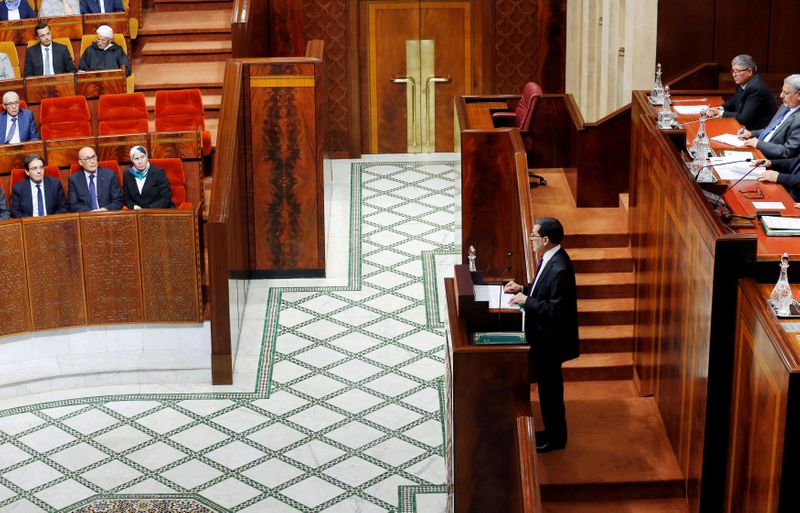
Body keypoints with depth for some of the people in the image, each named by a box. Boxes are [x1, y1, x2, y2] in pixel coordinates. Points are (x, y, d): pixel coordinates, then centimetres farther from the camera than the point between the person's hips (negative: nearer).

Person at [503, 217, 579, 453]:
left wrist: (526, 301, -22)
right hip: (543, 336, 10)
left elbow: (555, 310, -28)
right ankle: (552, 431, 36)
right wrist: (523, 289, 4)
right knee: (547, 385, 21)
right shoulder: (549, 258, 2)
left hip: (550, 340, -10)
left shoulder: (559, 268, -29)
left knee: (550, 388, 6)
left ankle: (556, 438, 22)